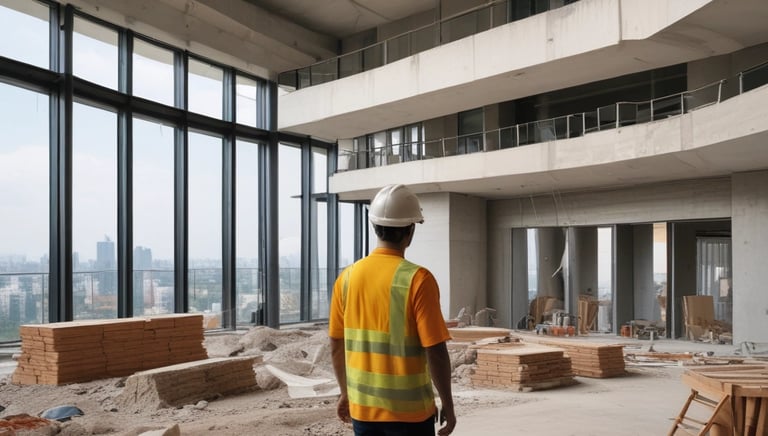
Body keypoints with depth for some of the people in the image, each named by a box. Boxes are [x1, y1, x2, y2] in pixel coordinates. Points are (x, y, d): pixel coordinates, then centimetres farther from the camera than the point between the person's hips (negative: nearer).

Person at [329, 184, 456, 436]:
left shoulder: (348, 276, -1)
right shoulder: (417, 279, -16)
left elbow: (336, 346, 6)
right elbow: (435, 350, -16)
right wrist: (447, 404, -3)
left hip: (362, 406, 5)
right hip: (409, 410, -4)